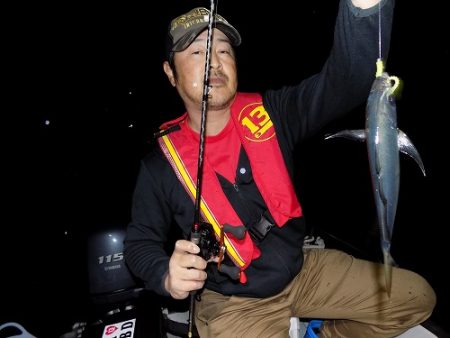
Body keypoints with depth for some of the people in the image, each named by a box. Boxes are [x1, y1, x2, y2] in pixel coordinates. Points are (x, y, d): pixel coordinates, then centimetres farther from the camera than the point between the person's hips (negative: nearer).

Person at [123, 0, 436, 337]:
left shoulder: (271, 113, -10)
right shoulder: (161, 163, -13)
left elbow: (343, 80, -26)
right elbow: (141, 241, -3)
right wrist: (167, 276, -25)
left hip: (303, 270, 3)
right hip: (233, 304, -2)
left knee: (417, 296, 6)